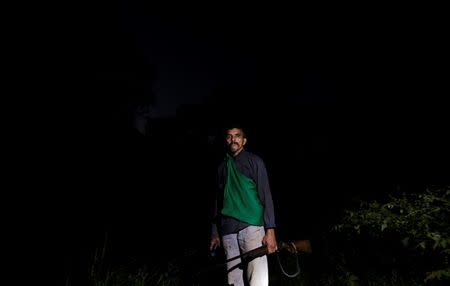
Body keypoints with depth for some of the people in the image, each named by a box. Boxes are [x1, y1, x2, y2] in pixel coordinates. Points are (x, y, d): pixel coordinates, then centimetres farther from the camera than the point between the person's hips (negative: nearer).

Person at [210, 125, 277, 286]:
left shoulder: (254, 161, 4)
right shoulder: (222, 167, 16)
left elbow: (265, 196, -1)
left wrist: (270, 230, -11)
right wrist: (214, 233, 17)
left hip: (252, 226, -4)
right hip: (227, 231, 4)